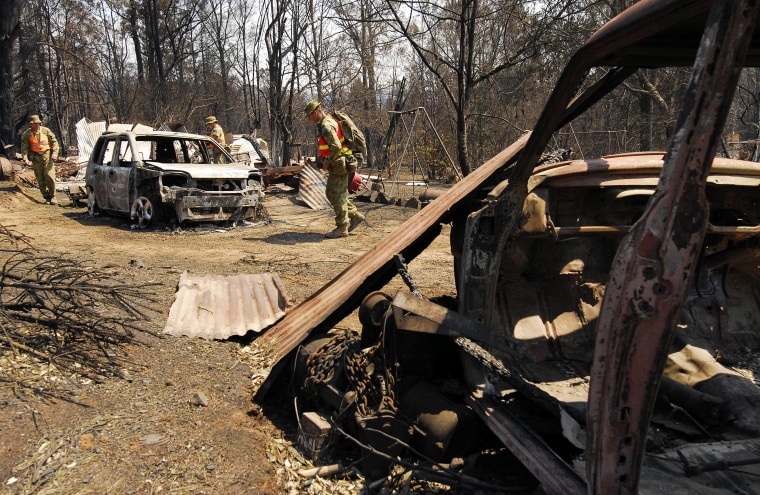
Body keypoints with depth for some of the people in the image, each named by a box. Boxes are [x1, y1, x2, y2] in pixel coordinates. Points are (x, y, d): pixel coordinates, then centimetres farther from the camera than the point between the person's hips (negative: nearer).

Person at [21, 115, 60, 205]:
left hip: (47, 156, -1)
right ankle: (46, 197, 12)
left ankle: (52, 196, 2)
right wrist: (25, 159, -11)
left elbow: (54, 142, 5)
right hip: (36, 158, 1)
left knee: (49, 176, -11)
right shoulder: (26, 134, 3)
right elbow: (24, 147, 1)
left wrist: (54, 153, -8)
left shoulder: (46, 131, 2)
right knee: (40, 179, 2)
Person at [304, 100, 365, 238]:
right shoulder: (328, 121, 15)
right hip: (338, 164, 11)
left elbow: (336, 147, -29)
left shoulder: (327, 126, -18)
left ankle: (342, 228, 4)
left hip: (339, 165, -11)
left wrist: (327, 162, -16)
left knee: (337, 195, -4)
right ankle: (354, 215, 20)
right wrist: (327, 161, 17)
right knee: (331, 193, 17)